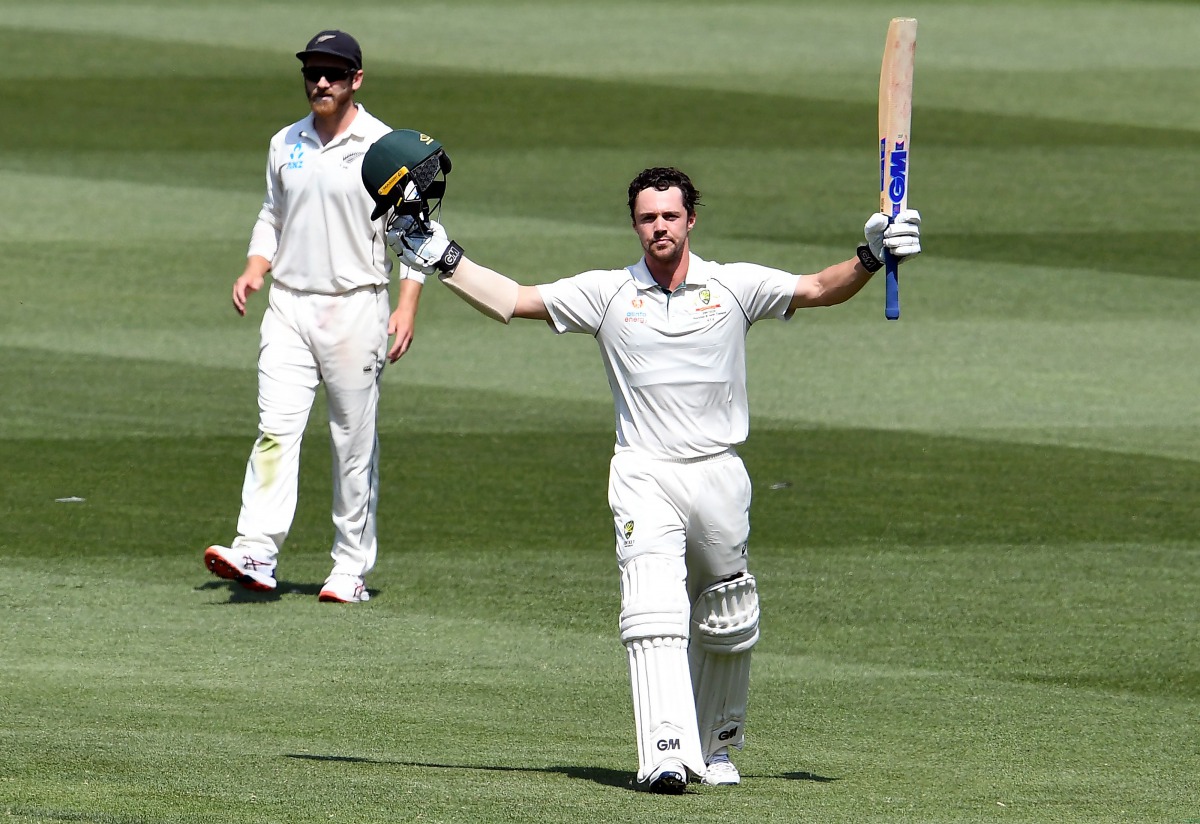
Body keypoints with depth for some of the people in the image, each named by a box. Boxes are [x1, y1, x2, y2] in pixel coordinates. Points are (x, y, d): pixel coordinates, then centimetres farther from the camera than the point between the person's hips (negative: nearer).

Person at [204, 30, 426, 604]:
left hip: (355, 306, -3)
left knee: (354, 443, 1)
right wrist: (254, 270, 5)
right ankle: (256, 554, -20)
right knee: (275, 427, -11)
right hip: (288, 305, 3)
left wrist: (407, 306, -12)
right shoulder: (286, 144, 12)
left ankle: (351, 568, 8)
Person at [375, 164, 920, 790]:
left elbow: (820, 289, 2)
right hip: (644, 477, -2)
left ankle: (717, 746, 30)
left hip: (719, 474, 2)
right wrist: (444, 261, -4)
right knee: (654, 616, -19)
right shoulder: (607, 294, 5)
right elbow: (512, 300, 5)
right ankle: (667, 753, -30)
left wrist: (870, 257, -15)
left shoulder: (734, 287, 6)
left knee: (727, 629, 11)